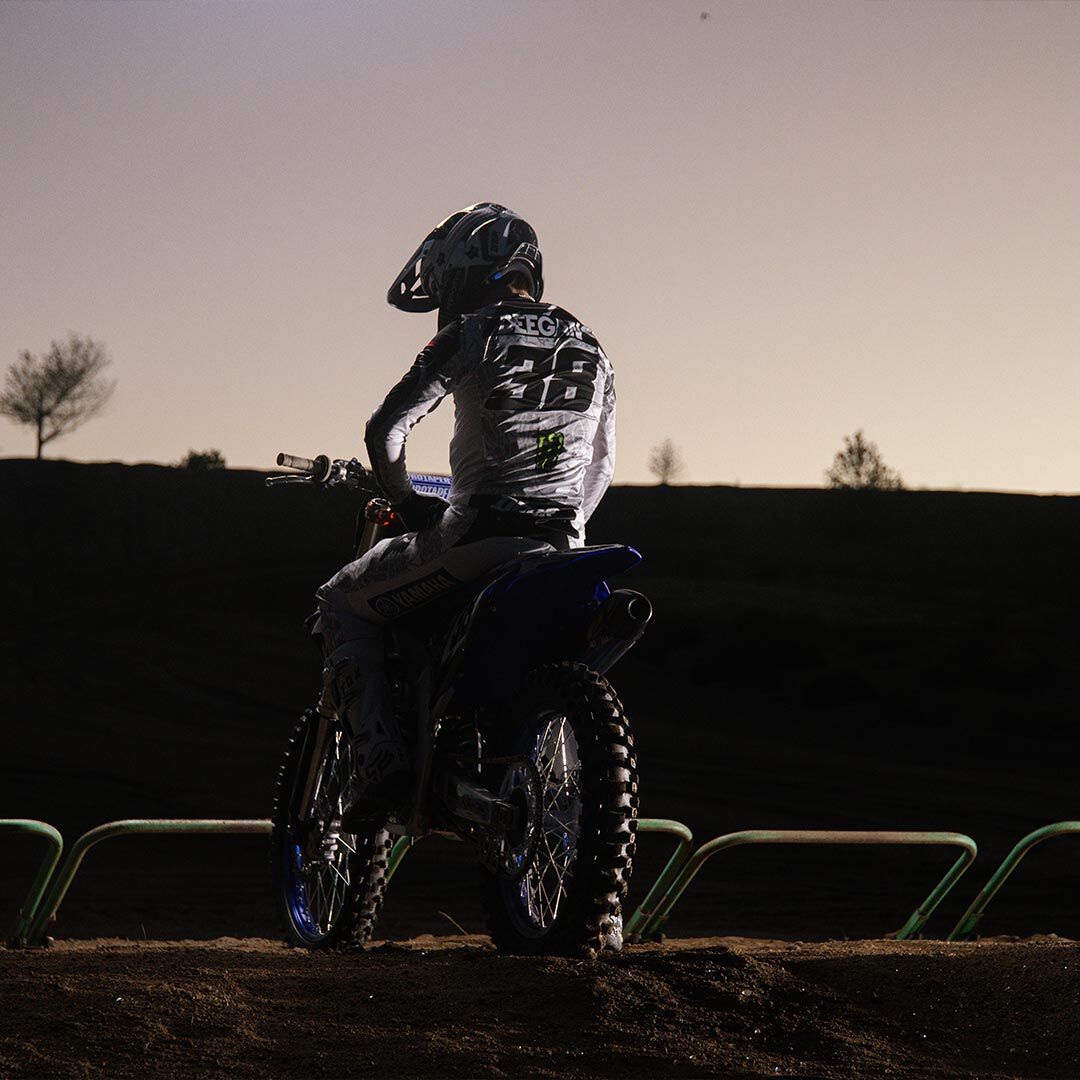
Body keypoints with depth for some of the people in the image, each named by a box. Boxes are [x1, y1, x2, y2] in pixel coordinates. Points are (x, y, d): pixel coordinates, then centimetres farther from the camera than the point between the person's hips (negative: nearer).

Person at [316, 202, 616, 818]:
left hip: (477, 533, -6)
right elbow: (602, 468, 22)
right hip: (563, 546, 6)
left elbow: (385, 430, -9)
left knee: (344, 605, 13)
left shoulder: (468, 336, -4)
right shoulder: (591, 353, 16)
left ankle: (382, 761, -3)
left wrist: (408, 502, 7)